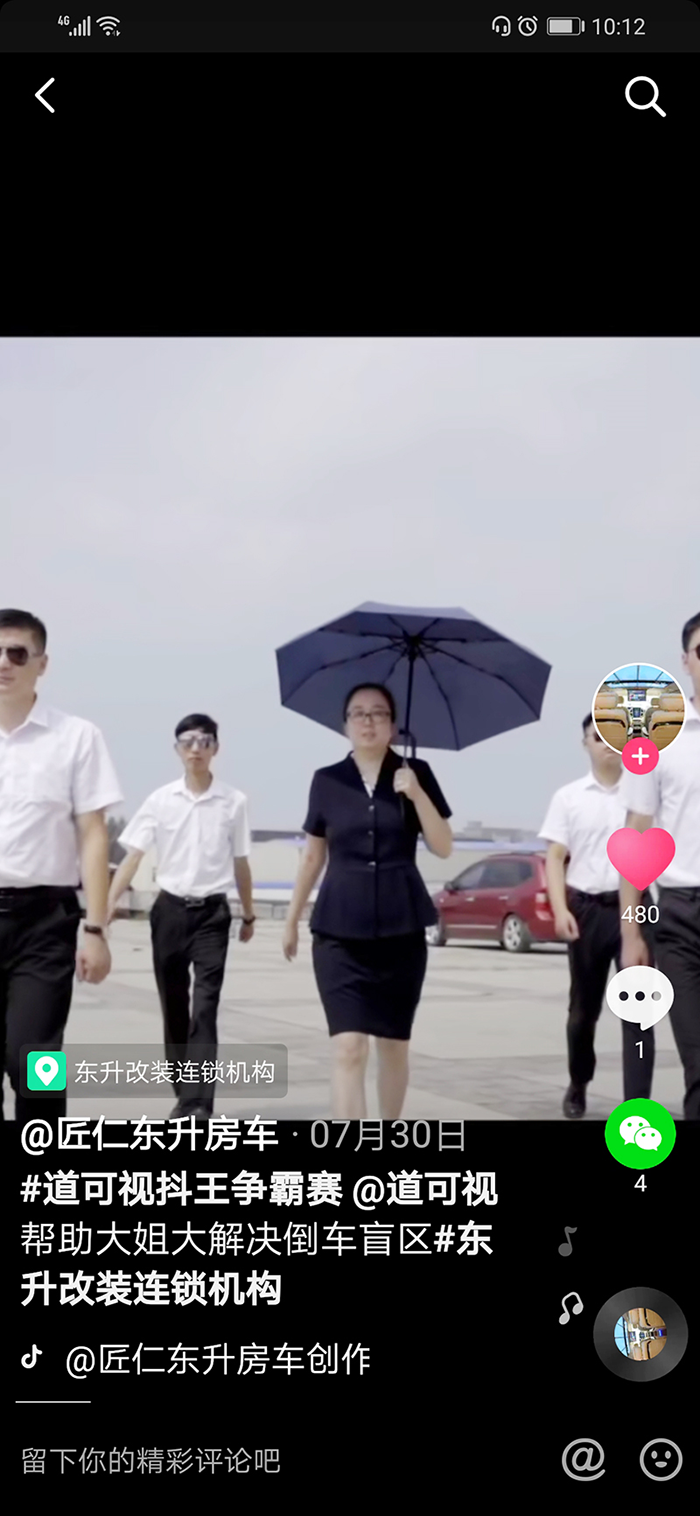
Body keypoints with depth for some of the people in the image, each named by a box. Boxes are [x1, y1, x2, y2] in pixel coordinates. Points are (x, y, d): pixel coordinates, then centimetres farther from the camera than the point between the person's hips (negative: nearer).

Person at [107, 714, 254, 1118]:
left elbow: (240, 864, 8)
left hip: (212, 913, -2)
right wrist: (107, 904, -14)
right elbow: (133, 856, -4)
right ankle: (185, 1094, 25)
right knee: (174, 1007, 10)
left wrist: (249, 915, 17)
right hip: (170, 910, 2)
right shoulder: (160, 800, 0)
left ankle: (199, 1104, -14)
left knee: (205, 1008, -10)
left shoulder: (234, 801, -1)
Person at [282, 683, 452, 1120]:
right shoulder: (327, 781, 4)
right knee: (349, 1047, -12)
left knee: (394, 1046, 11)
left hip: (401, 929, 1)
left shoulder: (415, 774, 2)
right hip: (339, 931, 0)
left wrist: (416, 794, -16)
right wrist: (292, 919, 17)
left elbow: (443, 848, -3)